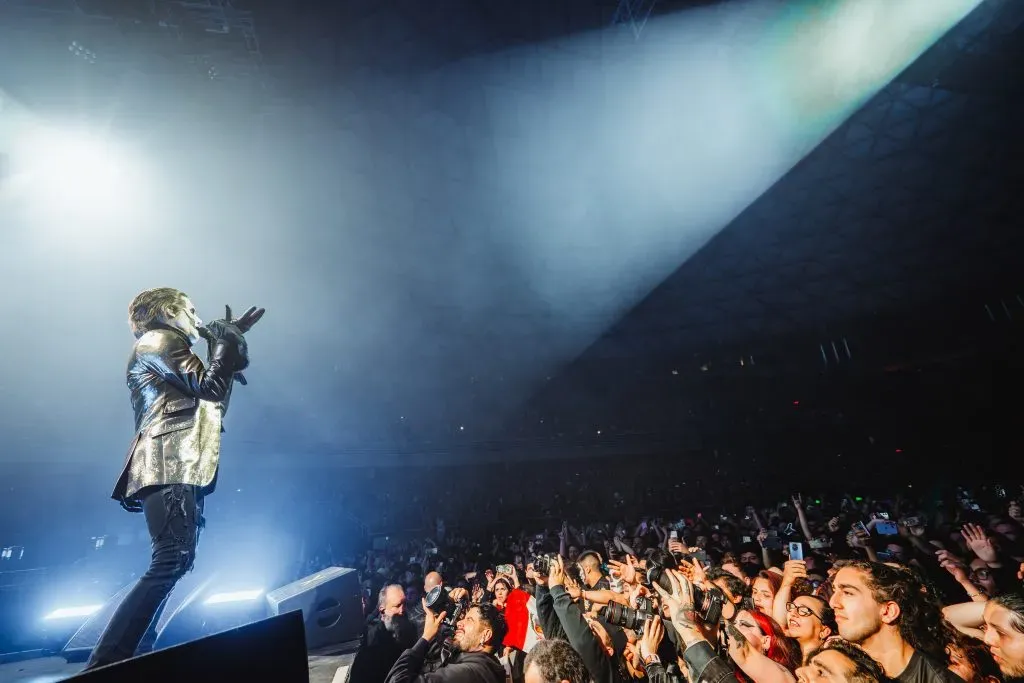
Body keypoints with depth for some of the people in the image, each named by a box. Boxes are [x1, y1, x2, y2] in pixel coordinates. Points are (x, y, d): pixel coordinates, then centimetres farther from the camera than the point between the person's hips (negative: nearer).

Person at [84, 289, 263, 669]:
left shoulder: (162, 350, 29)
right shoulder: (158, 340, -1)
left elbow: (211, 398, 26)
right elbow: (210, 385, -13)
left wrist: (229, 339, 24)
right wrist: (227, 337, -1)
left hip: (174, 466, 11)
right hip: (169, 465, -11)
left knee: (174, 562, 11)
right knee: (172, 561, -19)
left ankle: (127, 658, 15)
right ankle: (103, 665, -18)